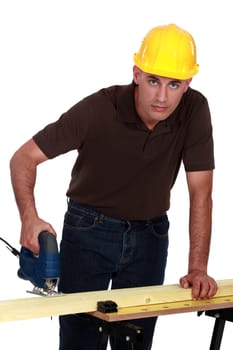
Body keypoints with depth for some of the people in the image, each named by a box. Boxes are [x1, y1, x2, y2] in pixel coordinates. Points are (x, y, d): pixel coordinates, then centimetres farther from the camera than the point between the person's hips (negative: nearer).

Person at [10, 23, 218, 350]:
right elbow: (24, 157, -18)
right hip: (88, 233, -2)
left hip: (149, 236, 2)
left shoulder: (195, 110, -17)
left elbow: (200, 194, -14)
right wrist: (30, 218, -34)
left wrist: (198, 269, -21)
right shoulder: (97, 109, -24)